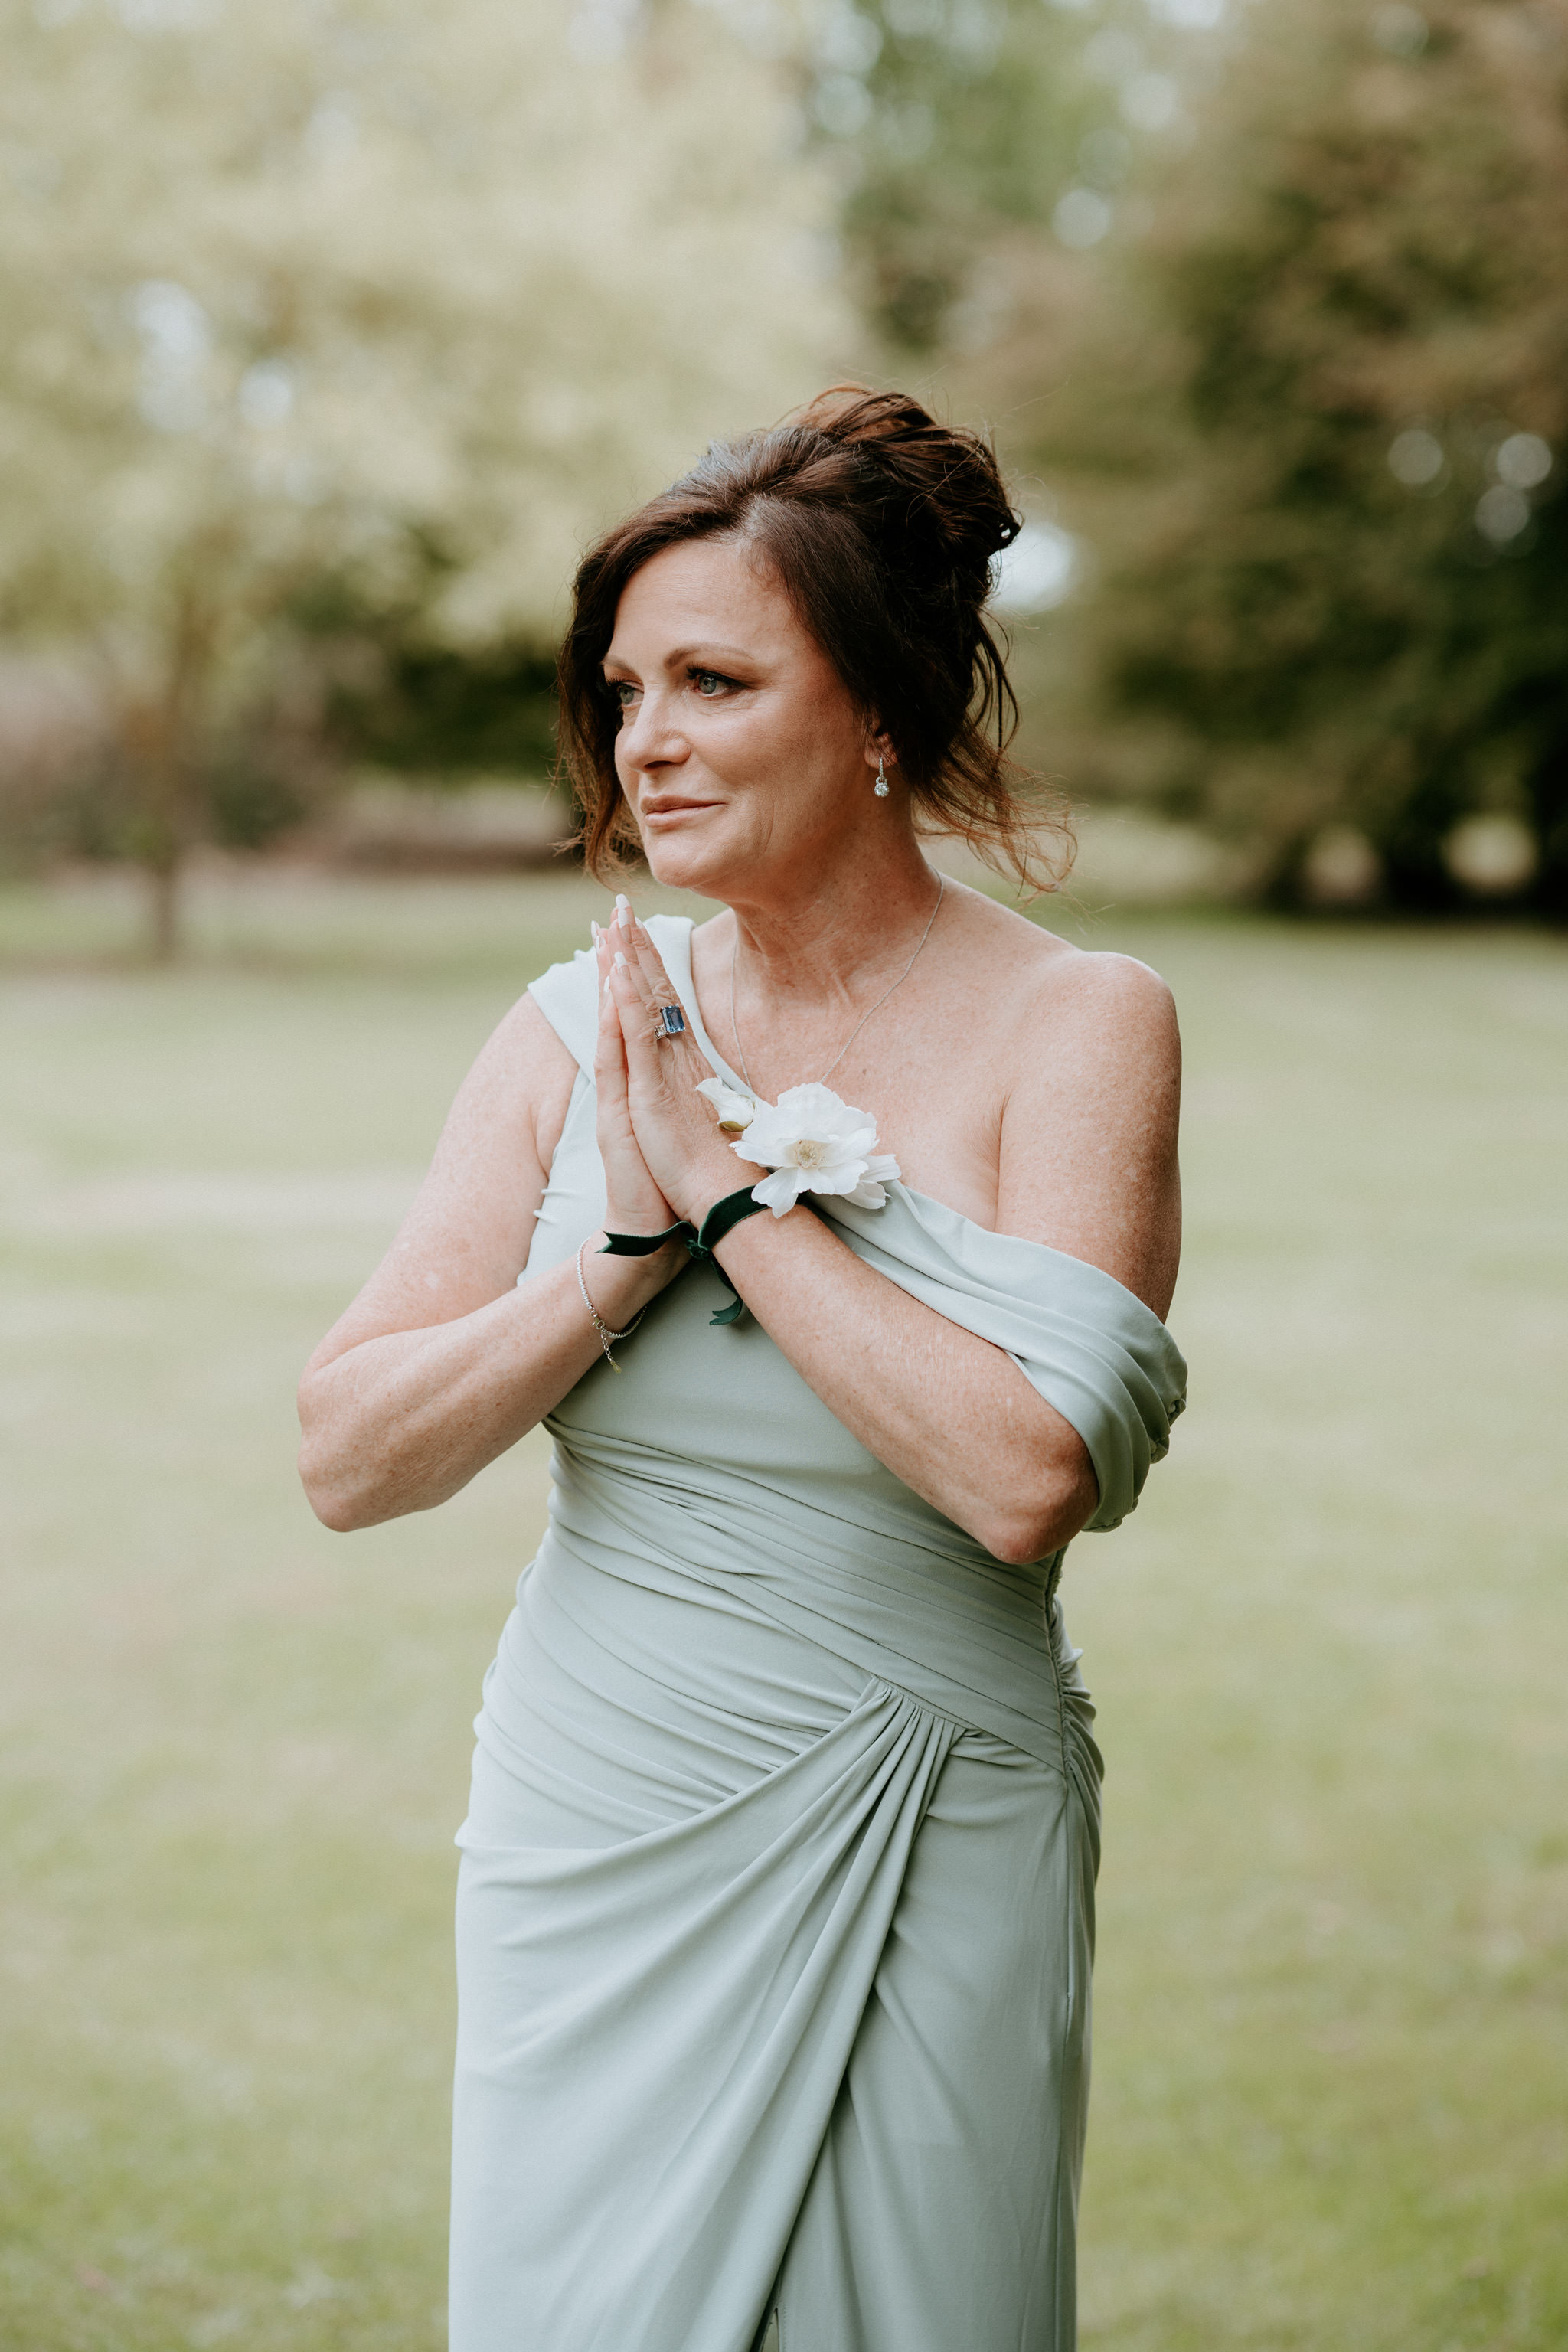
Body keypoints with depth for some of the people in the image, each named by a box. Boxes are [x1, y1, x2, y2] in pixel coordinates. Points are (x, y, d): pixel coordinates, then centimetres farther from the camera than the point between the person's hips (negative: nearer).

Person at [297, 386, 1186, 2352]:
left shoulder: (1077, 1026, -8)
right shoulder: (583, 1029, 0)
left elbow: (1028, 1477, -21)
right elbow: (348, 1458, -3)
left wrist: (735, 1187, -15)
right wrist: (633, 1240, -14)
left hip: (926, 1858, -2)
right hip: (595, 1837, 3)